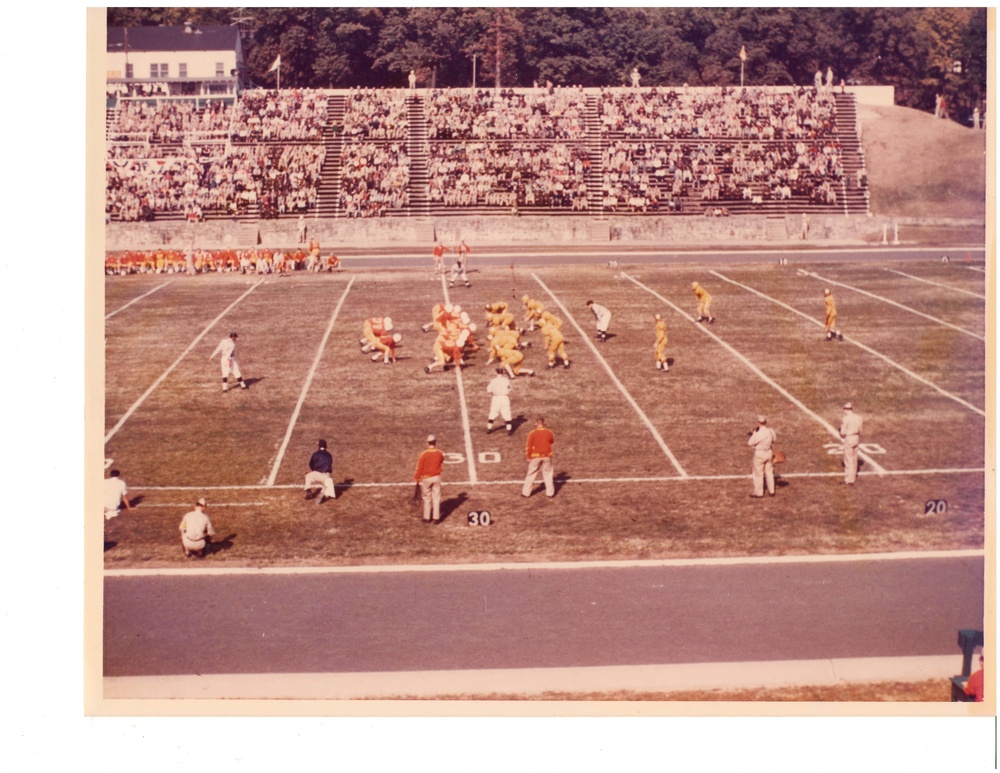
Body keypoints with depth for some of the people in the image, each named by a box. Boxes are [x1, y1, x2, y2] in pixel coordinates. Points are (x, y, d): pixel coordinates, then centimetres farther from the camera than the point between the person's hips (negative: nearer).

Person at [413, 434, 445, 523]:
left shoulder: (423, 454, -17)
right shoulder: (439, 453, -7)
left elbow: (419, 467, -12)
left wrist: (416, 478, 0)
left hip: (426, 478, -2)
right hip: (436, 477, 2)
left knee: (427, 498, 10)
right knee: (436, 498, 8)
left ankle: (427, 518, 15)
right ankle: (436, 518, 10)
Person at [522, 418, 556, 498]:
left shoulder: (532, 433, -11)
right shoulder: (549, 432, -4)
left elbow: (528, 446, -8)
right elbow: (552, 441, 15)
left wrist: (528, 457, 2)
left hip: (535, 456, -1)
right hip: (547, 456, 2)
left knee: (531, 474, 10)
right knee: (548, 474, 13)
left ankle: (526, 492, 13)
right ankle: (550, 493, 15)